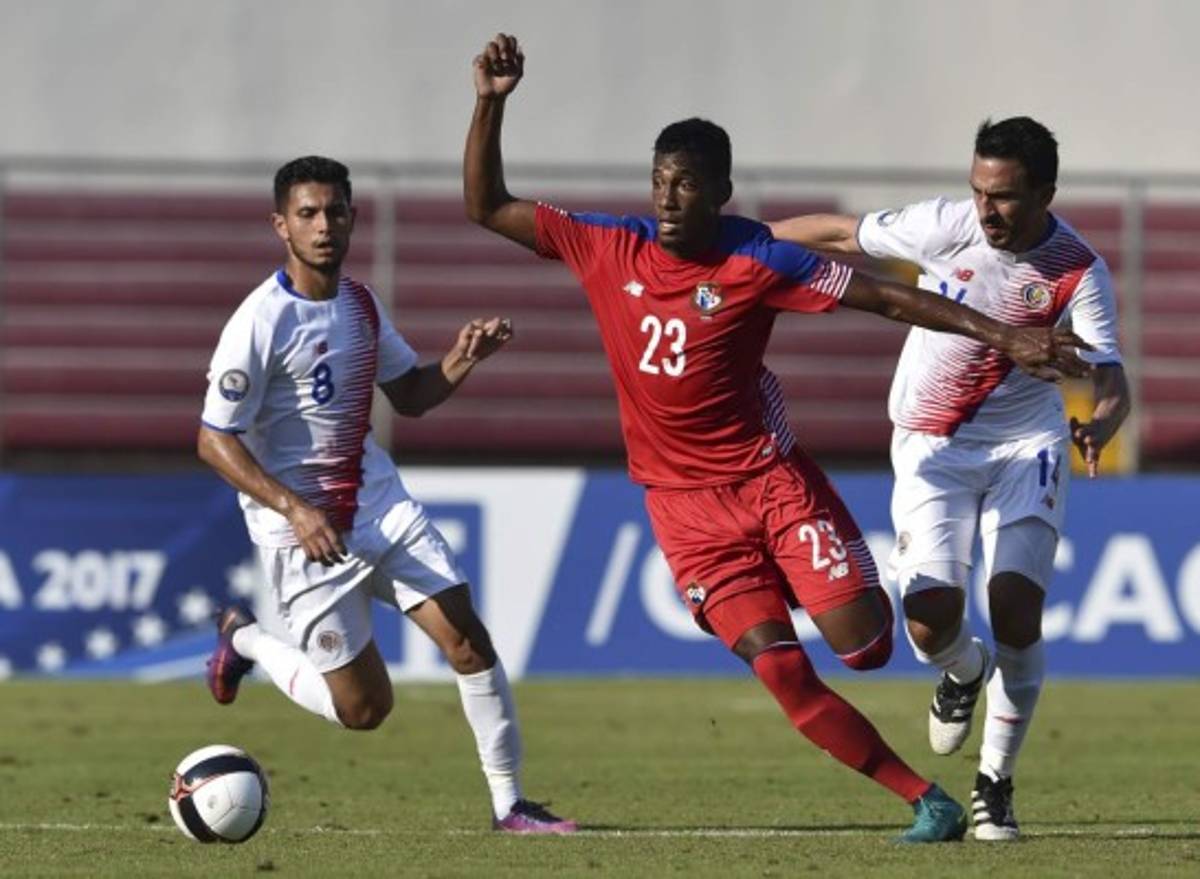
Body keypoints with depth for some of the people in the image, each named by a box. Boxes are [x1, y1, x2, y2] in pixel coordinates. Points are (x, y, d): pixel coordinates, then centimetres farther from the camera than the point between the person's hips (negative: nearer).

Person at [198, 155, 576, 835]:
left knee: (467, 638, -8)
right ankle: (245, 641, 26)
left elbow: (410, 396, 17)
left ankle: (510, 804, 2)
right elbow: (214, 441, -17)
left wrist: (462, 361, -4)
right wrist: (295, 509, -26)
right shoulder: (261, 323, -18)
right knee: (364, 708, 0)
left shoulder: (360, 303, 4)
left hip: (381, 504, 6)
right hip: (303, 528, -6)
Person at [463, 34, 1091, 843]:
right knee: (780, 669, -11)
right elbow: (487, 207, 3)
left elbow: (888, 298, -8)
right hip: (684, 501, 2)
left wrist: (1003, 337, -13)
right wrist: (491, 106, -9)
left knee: (864, 647, -11)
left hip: (772, 478, -2)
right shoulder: (608, 249, -3)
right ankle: (924, 799, -2)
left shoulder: (758, 263, -11)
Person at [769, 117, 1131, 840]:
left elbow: (1110, 375, -25)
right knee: (932, 616, -16)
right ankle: (965, 672, 24)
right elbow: (834, 235, -3)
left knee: (1016, 607, -17)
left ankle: (996, 783, 4)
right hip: (932, 447, 0)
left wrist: (1103, 421, -49)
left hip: (1027, 446, 0)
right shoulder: (945, 227, -16)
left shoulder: (1080, 273, -16)